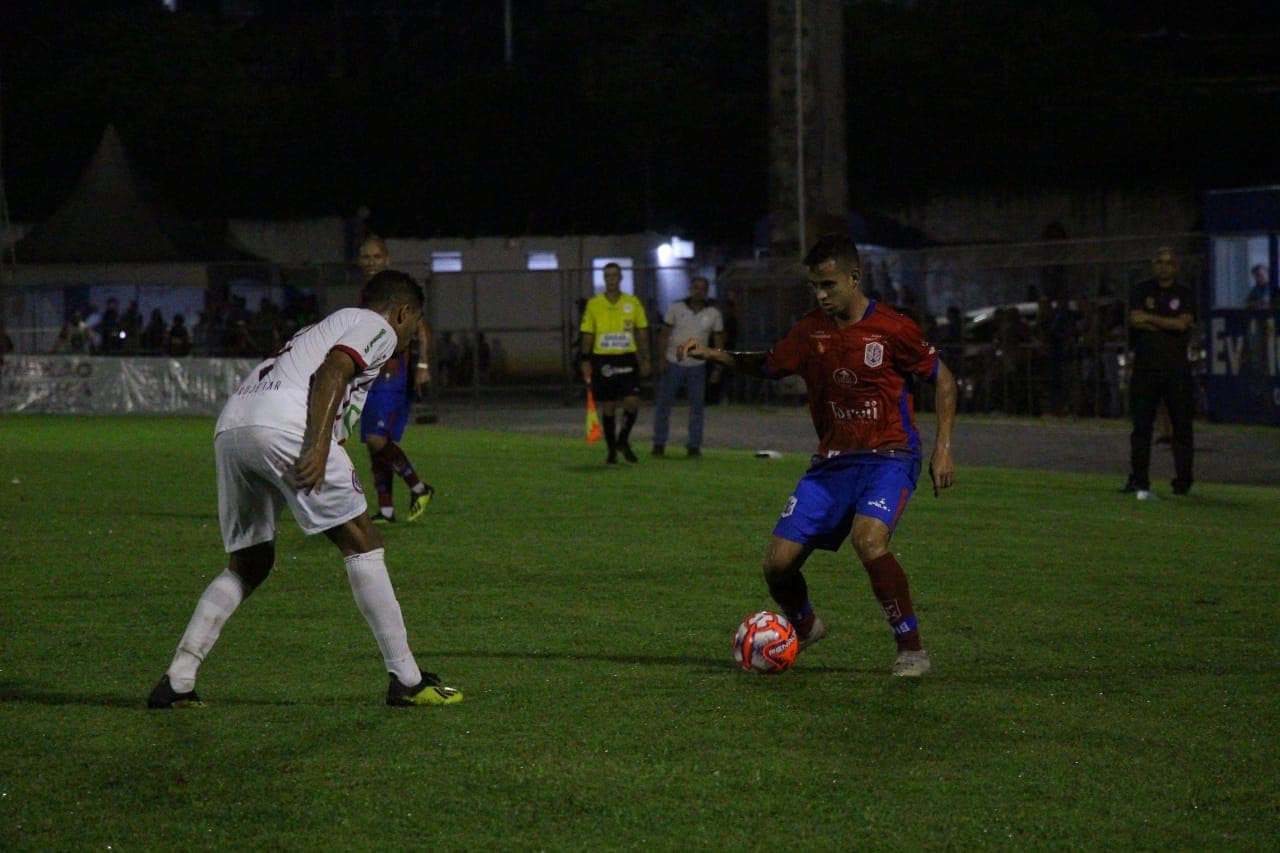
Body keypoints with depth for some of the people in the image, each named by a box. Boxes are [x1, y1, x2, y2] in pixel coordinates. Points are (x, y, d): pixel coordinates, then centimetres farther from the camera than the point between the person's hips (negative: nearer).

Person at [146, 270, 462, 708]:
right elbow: (331, 373, -6)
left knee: (248, 565, 19)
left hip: (228, 429, 8)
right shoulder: (377, 327, 13)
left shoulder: (326, 326, 39)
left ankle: (176, 681, 8)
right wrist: (319, 447, -16)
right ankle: (406, 680, 5)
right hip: (283, 428, -8)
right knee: (360, 542, 3)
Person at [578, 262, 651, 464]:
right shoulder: (593, 304, 2)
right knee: (608, 407, 3)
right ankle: (611, 450, 14)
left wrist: (645, 359, 5)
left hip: (627, 359, 0)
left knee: (632, 402, -12)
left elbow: (642, 332, 9)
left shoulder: (633, 303, 4)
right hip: (603, 360, 0)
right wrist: (585, 361, 0)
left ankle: (623, 440, 10)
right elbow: (587, 334, 5)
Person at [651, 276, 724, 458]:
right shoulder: (676, 308, -2)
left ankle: (694, 446, 6)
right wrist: (661, 359, -10)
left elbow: (718, 342, 5)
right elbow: (664, 335, 0)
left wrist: (718, 368, -2)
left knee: (697, 407, 0)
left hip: (697, 366, 1)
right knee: (664, 404, 0)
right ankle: (659, 444, 7)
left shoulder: (713, 314, 2)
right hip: (673, 363, -1)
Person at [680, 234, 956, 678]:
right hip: (832, 462, 5)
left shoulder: (891, 328, -9)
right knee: (778, 562, -5)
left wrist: (943, 448, -5)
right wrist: (710, 353, 8)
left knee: (867, 539, -33)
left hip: (888, 457, -5)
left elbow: (942, 378, 2)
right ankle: (804, 627, 29)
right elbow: (768, 365, 22)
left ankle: (911, 649, -18)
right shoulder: (810, 330, 4)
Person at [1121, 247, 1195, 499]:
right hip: (1146, 365, 0)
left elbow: (1182, 323, -8)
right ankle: (1139, 481, -3)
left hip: (1177, 368, 0)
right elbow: (1136, 320, -7)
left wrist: (1150, 319, -6)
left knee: (1182, 425, 2)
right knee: (1142, 425, -4)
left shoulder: (1185, 294, 8)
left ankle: (1183, 481, 9)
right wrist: (1170, 325, -8)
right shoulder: (1141, 290, 9)